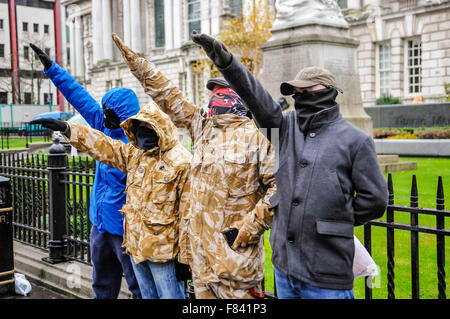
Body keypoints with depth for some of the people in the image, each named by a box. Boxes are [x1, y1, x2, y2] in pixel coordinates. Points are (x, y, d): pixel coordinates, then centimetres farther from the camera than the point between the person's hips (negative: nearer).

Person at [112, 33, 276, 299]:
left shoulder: (255, 136, -7)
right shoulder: (202, 126, 12)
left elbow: (278, 185, -10)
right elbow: (170, 97, 17)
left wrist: (253, 223, -14)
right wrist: (138, 64, 17)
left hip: (234, 245, -6)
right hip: (200, 246, 7)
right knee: (204, 293, 15)